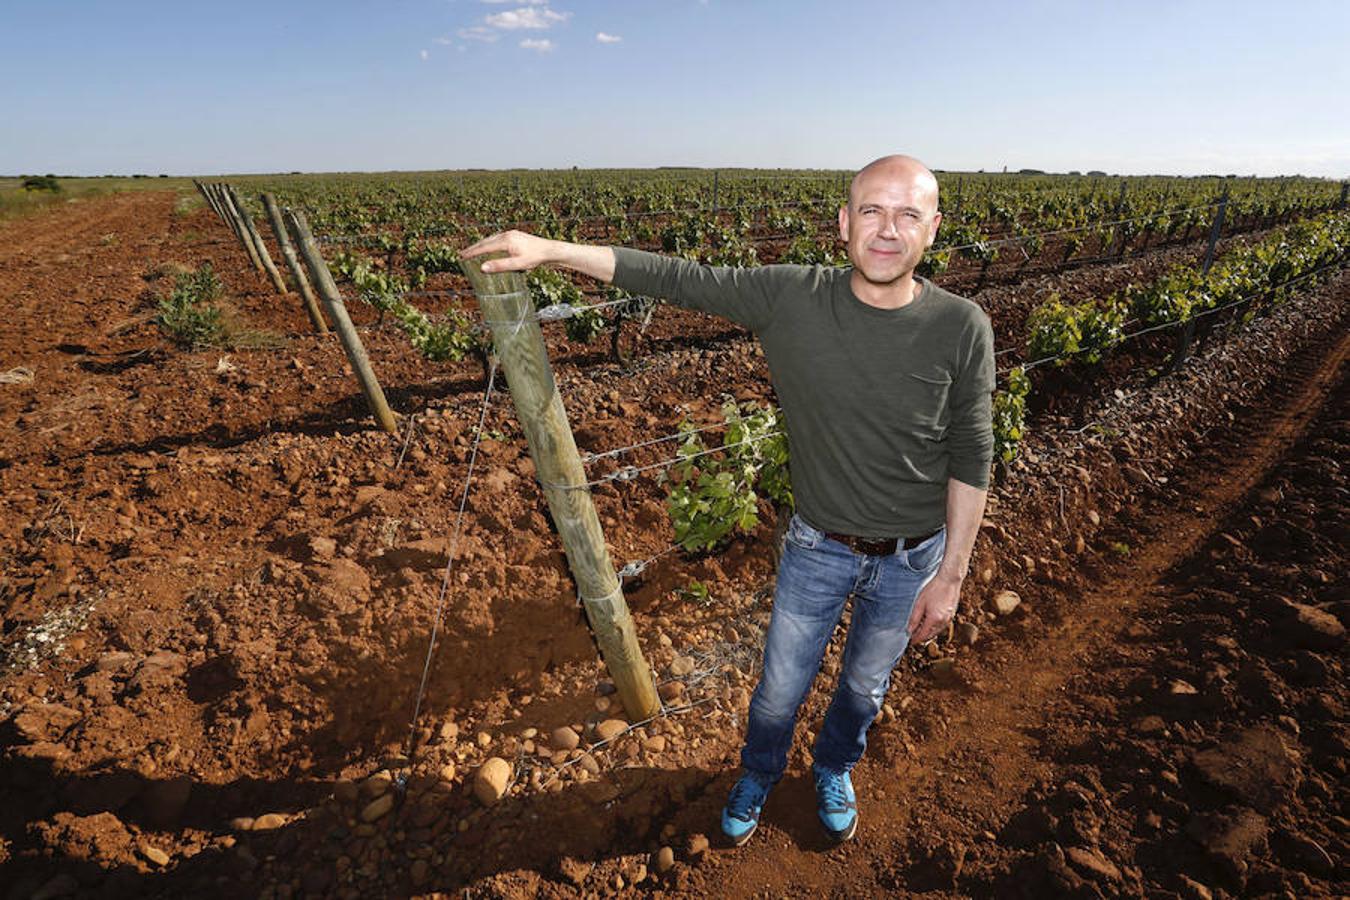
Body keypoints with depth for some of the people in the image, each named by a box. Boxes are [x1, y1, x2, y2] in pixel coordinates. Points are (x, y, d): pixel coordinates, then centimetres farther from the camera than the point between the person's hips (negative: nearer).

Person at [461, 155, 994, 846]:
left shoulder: (962, 329, -17)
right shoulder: (792, 298, -18)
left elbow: (970, 459, -9)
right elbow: (678, 278, -14)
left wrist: (951, 574, -6)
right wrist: (548, 249, -16)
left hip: (914, 557, 1)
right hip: (819, 547, 0)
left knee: (866, 685, 25)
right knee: (781, 687, 18)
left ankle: (834, 768, 60)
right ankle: (758, 775, 53)